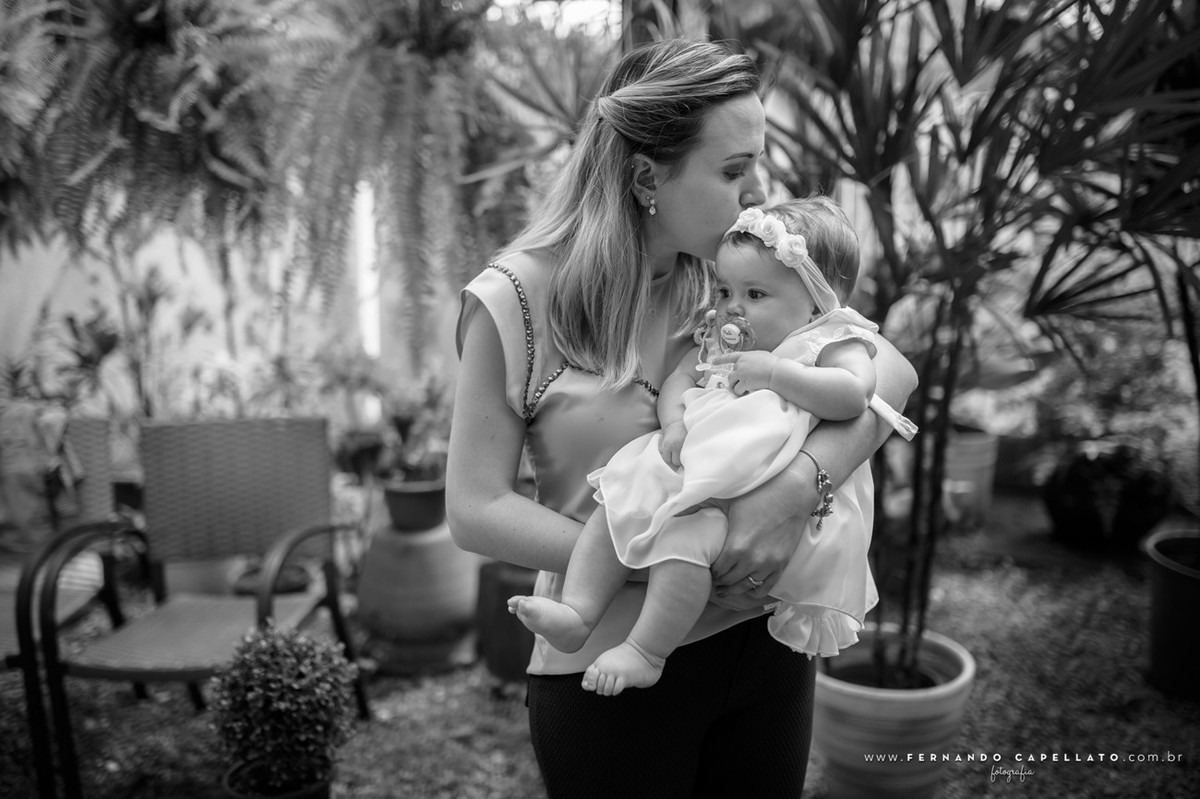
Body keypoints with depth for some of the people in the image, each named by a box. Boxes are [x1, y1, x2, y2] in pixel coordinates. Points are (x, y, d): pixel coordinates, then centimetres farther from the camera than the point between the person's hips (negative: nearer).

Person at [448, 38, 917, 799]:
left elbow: (890, 371, -8)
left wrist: (800, 485, -27)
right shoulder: (516, 303, -13)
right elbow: (477, 509, -13)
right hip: (610, 668, -4)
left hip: (763, 638, 4)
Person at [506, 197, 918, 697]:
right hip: (692, 465, 8)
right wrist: (675, 421, -7)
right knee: (615, 505, -9)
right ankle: (576, 612, -10)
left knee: (681, 530, -29)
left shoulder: (834, 341, 0)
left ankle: (646, 654, -17)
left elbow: (853, 394, -18)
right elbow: (677, 380, 15)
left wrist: (773, 371, -17)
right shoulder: (717, 337, 21)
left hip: (757, 495, -8)